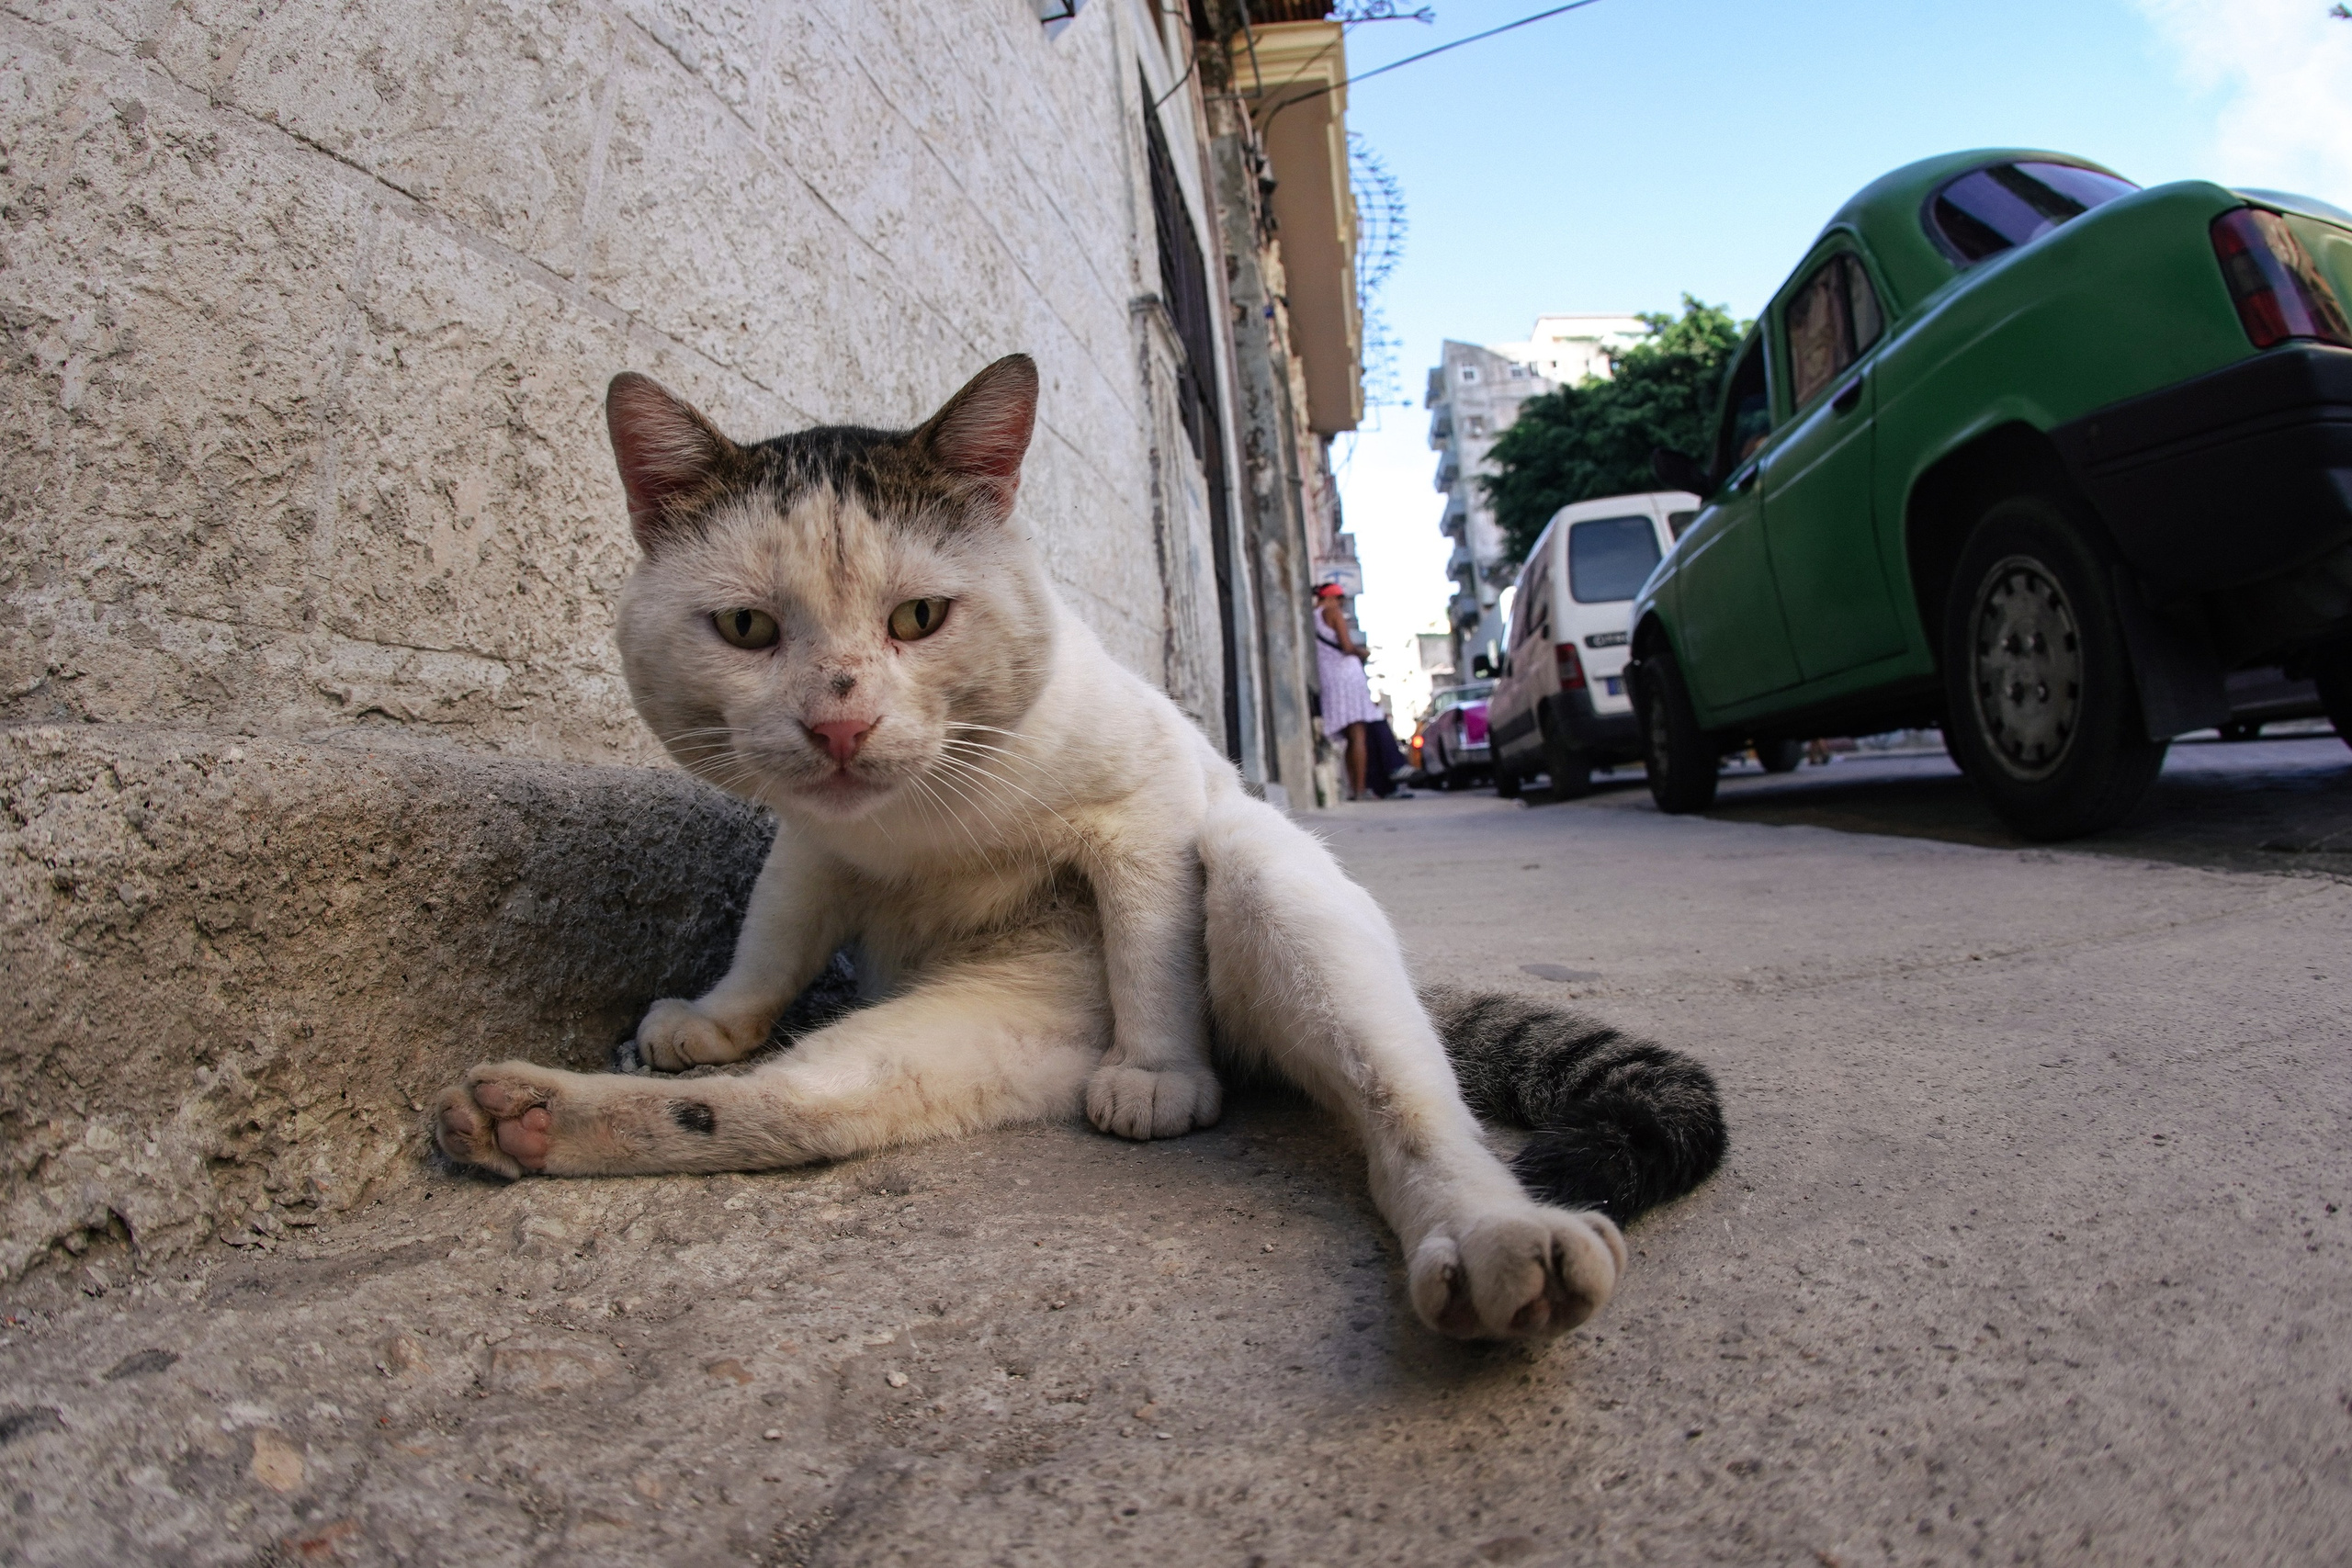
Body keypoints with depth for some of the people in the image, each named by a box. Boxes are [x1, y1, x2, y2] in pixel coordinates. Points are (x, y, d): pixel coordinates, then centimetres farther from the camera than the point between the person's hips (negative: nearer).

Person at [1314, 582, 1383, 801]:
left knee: (1351, 737, 11)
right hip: (1347, 674, -7)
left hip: (1326, 678, 7)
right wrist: (1362, 652, 6)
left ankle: (1353, 788, 5)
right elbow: (1347, 647, -13)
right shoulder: (1333, 613, -3)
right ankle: (1360, 788, -15)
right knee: (1358, 735, -9)